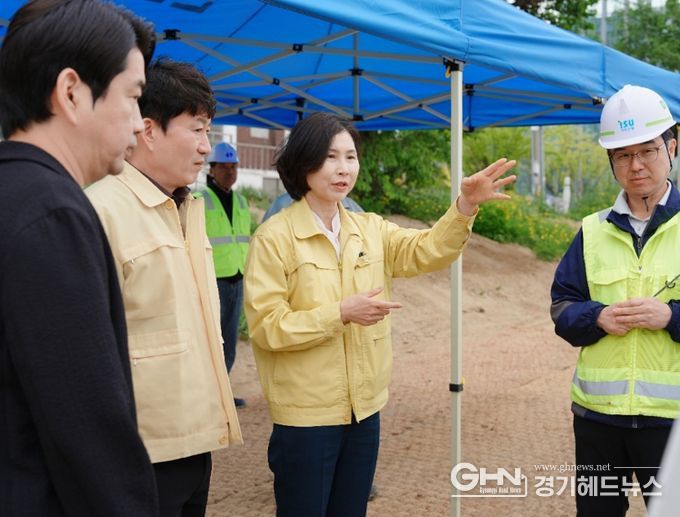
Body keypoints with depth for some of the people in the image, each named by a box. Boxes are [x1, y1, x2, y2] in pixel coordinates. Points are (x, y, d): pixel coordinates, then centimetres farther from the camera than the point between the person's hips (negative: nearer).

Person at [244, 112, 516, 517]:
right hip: (306, 415, -5)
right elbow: (266, 326, -15)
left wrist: (466, 205, -21)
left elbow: (426, 251, -6)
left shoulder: (370, 229, 7)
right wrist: (342, 313, -23)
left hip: (364, 408, 6)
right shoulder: (275, 237, -11)